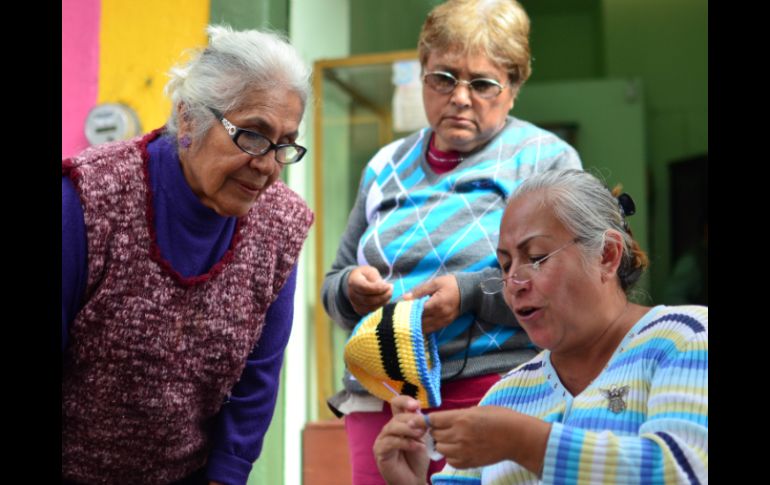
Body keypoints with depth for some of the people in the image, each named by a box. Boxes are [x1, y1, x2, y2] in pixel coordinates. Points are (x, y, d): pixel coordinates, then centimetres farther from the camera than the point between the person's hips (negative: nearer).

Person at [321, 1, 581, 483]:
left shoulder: (547, 158, 3)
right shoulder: (387, 167, 16)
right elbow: (334, 285, 20)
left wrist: (471, 294, -20)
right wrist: (350, 289, -4)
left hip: (496, 398, -4)